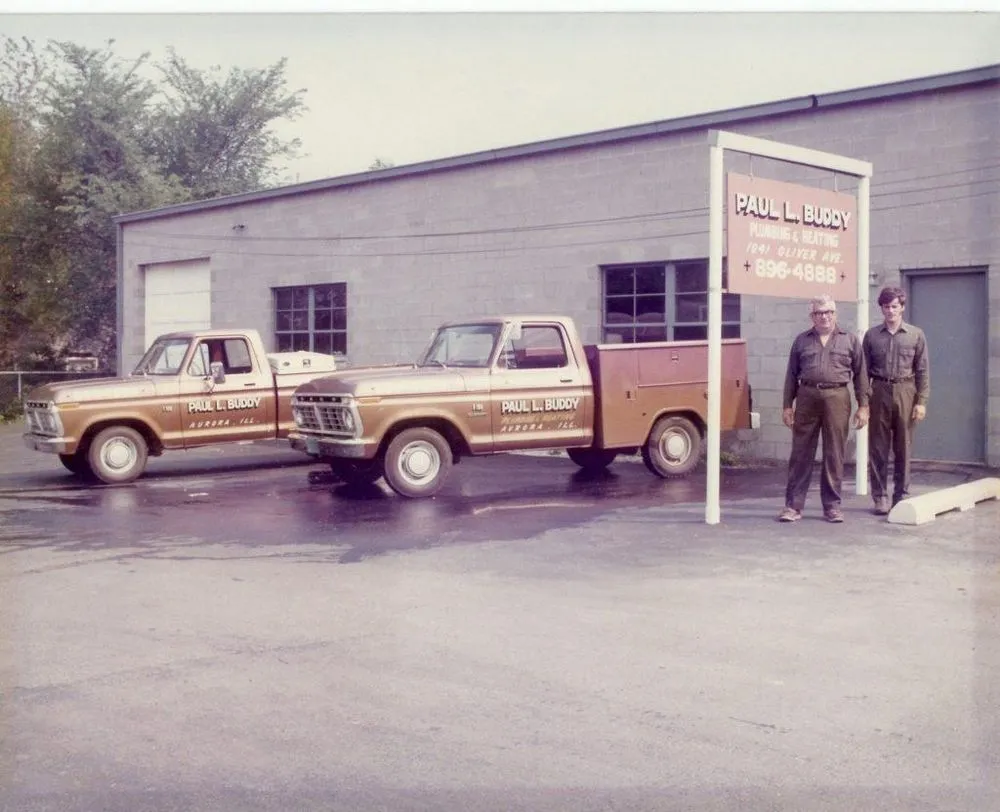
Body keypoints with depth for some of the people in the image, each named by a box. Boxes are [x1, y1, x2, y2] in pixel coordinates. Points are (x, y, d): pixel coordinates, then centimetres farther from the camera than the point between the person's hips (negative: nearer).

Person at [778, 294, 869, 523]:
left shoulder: (850, 340, 9)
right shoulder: (801, 340, 12)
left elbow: (860, 374, 8)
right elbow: (792, 375, 12)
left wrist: (863, 406, 1)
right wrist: (787, 405, 6)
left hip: (837, 398, 0)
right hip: (807, 398, 1)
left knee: (835, 455, 3)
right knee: (801, 453, 1)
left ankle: (832, 505, 13)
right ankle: (793, 505, 5)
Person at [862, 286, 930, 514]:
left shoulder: (916, 335, 6)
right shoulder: (872, 335, 8)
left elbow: (923, 371, 4)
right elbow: (864, 370, 8)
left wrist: (921, 401, -4)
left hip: (905, 392, 0)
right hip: (879, 392, 1)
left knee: (903, 448, 4)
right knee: (878, 448, 1)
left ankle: (901, 496, 13)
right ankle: (880, 497, 8)